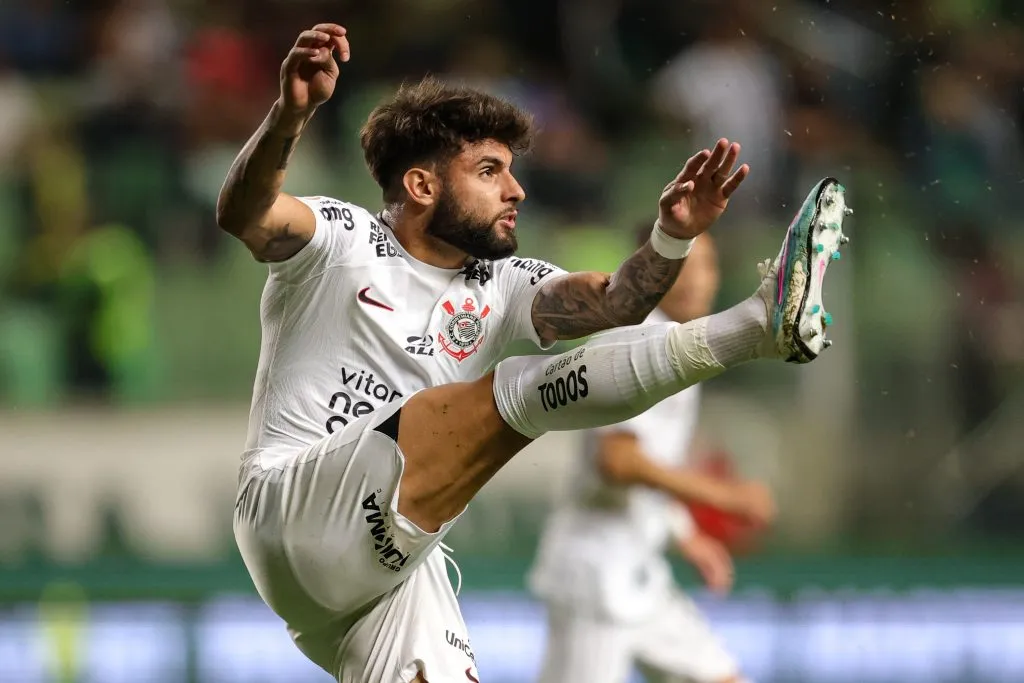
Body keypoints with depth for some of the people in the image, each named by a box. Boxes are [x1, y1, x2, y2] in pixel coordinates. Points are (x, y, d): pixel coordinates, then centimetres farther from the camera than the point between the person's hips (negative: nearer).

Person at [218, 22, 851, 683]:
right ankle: (762, 322, -25)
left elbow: (613, 300, -2)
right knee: (518, 393, -19)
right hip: (295, 512, -7)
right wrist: (290, 113, -39)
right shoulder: (341, 240, 0)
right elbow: (244, 215, -20)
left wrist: (672, 237, -23)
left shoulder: (500, 287, 15)